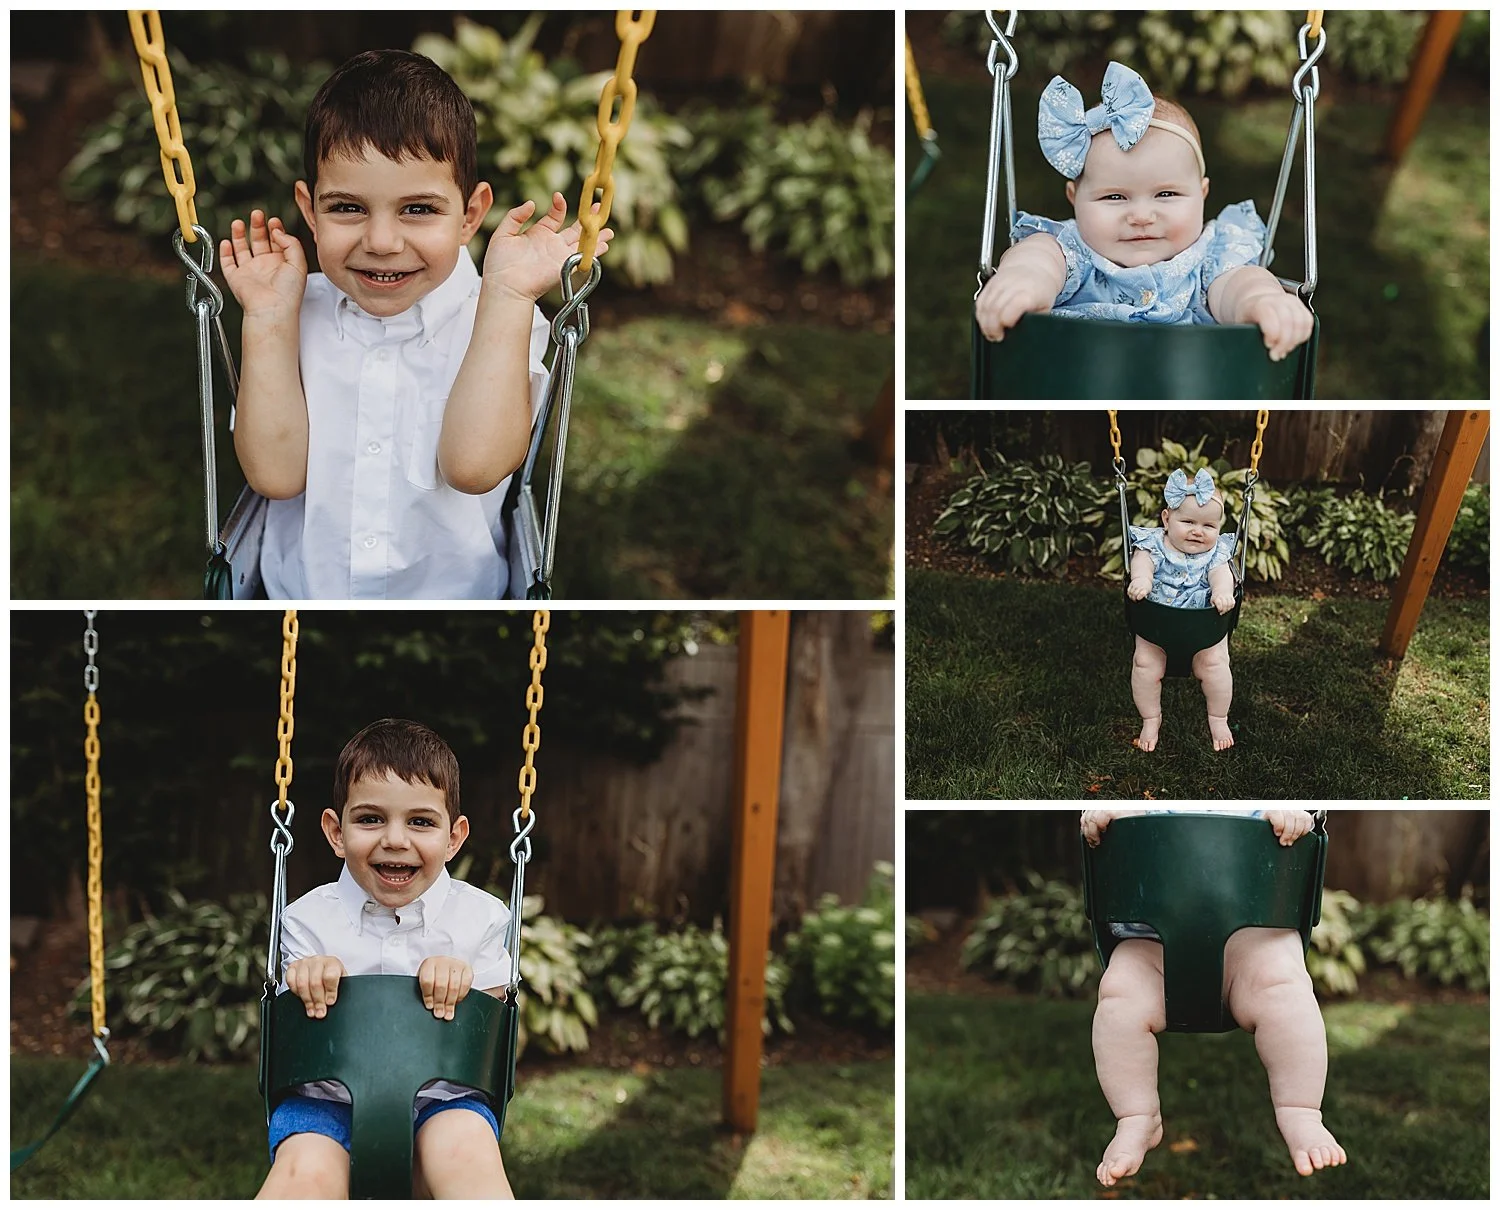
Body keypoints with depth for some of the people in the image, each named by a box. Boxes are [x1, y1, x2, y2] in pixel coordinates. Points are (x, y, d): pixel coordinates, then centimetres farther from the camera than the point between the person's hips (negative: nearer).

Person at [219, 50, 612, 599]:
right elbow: (275, 472, -6)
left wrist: (507, 294, -17)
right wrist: (268, 319, -8)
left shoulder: (501, 326, -3)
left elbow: (472, 463, -19)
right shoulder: (299, 319, 4)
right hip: (299, 590, 1)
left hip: (457, 598, -1)